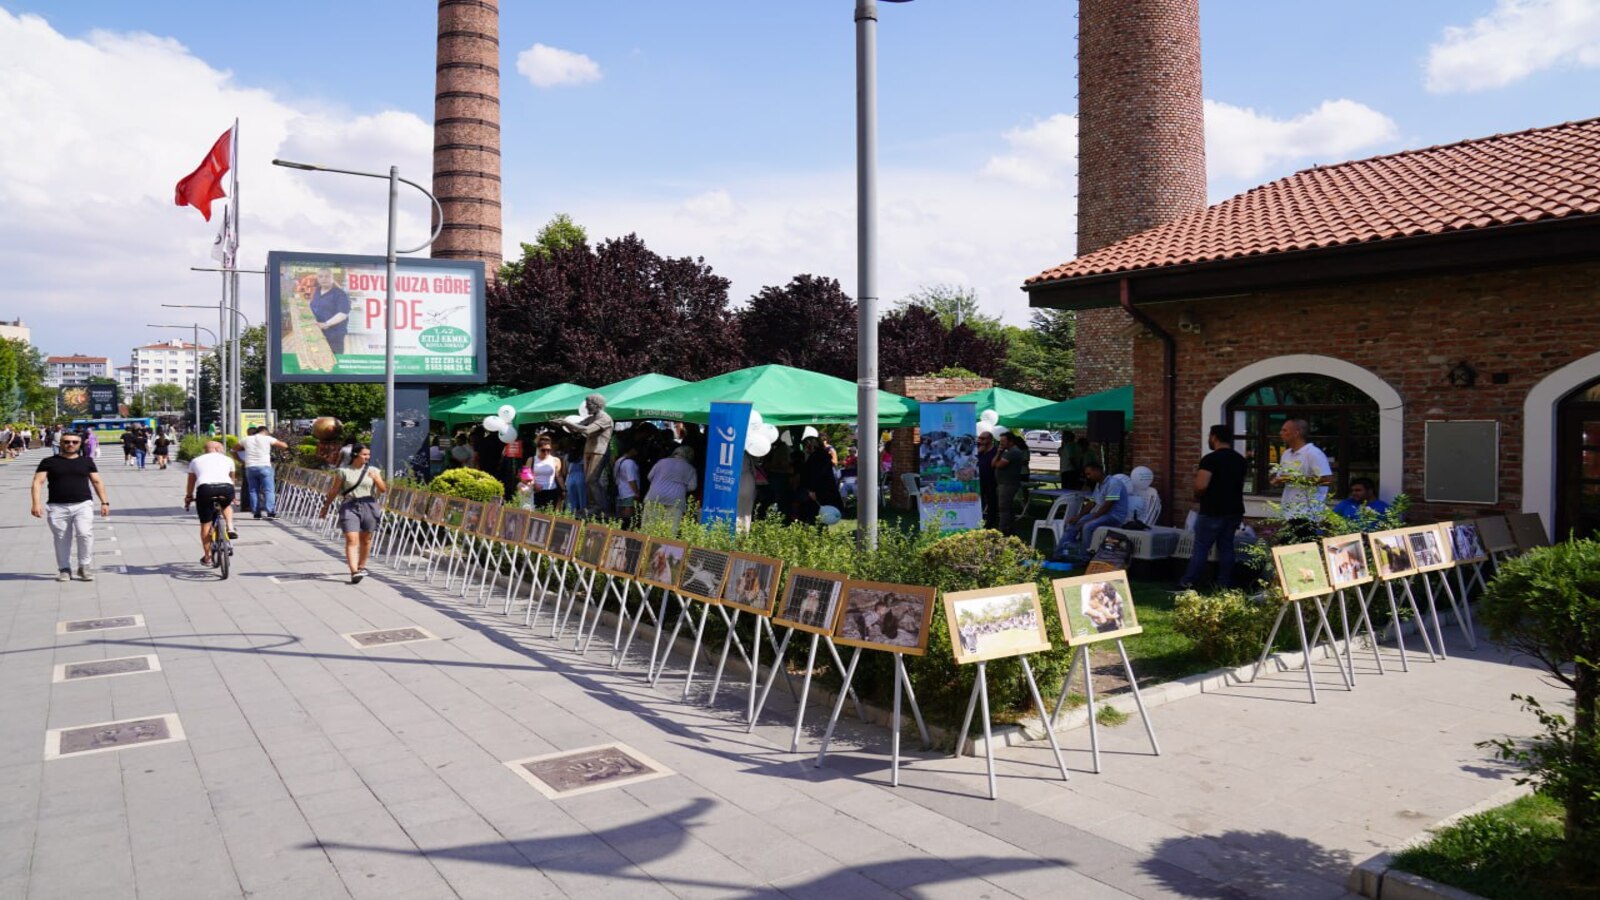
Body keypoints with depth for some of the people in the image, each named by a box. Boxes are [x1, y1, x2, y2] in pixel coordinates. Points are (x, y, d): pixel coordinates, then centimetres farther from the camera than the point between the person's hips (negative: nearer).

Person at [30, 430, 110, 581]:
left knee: (85, 534, -18)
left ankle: (85, 566, -3)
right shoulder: (49, 462, 6)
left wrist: (104, 502, 5)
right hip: (57, 507, 0)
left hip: (83, 505, 0)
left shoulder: (86, 461, 12)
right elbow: (38, 482, 0)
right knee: (62, 540, 5)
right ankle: (64, 569, 19)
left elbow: (97, 481, 14)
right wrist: (36, 503, -13)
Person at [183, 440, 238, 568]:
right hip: (226, 488, 0)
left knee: (205, 525, 13)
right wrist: (233, 496, 57)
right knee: (227, 505, 36)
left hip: (205, 489, 0)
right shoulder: (228, 459, 28)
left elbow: (191, 483, 36)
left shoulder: (195, 460, 29)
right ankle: (230, 528, 13)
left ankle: (207, 557, 20)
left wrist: (188, 497, 53)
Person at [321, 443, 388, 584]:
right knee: (351, 540, -12)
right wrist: (326, 506, 12)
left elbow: (383, 490, 4)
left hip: (369, 506, 3)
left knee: (366, 540, 11)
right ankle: (354, 571, -20)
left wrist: (376, 479, -12)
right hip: (349, 507, -3)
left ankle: (361, 566, 30)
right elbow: (334, 491, 8)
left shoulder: (373, 471, 8)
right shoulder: (343, 471, 2)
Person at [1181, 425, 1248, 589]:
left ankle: (1188, 582, 1)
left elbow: (1201, 486, -24)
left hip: (1212, 511, -7)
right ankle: (1224, 584, 10)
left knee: (1201, 547, -2)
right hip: (1234, 510, 7)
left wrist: (1198, 496, -3)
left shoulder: (1210, 459, -16)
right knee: (1226, 547, 10)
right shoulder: (1240, 459, 10)